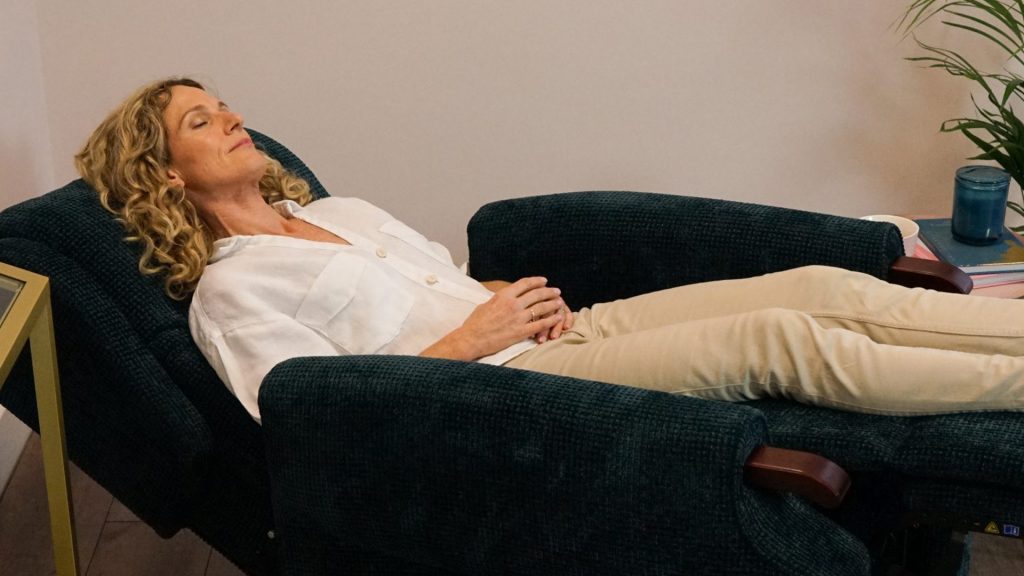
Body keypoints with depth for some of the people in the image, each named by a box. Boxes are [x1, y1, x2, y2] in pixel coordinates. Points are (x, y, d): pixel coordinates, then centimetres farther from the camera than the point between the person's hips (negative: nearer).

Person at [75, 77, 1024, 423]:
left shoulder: (340, 211, 23)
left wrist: (527, 299, 3)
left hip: (559, 328, 8)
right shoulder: (228, 290, 0)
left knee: (820, 286, -9)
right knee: (778, 337, -22)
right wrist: (472, 337, -13)